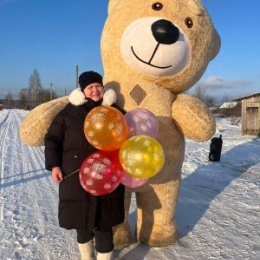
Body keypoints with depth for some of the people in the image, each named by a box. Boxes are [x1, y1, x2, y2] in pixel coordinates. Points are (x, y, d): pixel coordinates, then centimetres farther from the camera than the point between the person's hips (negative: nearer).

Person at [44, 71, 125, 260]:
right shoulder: (70, 112, -1)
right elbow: (52, 138, 5)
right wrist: (54, 165, -4)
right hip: (76, 176, 1)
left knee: (103, 221, -1)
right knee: (81, 217, 14)